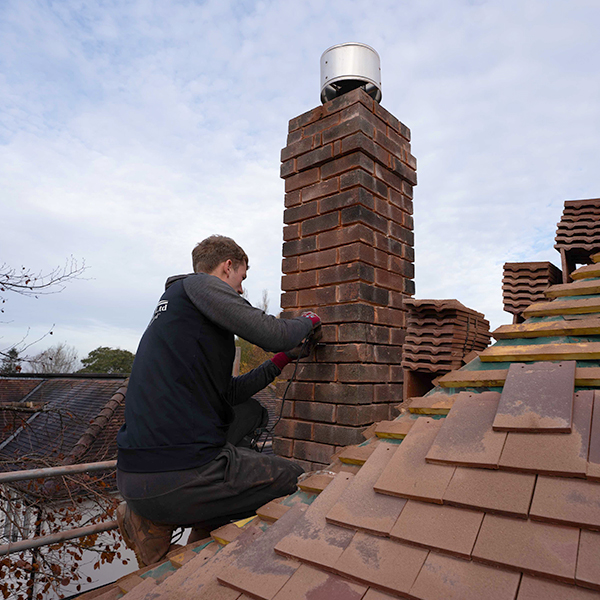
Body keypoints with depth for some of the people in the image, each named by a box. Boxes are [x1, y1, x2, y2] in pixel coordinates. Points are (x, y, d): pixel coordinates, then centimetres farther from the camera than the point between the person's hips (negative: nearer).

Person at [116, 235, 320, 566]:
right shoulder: (199, 284, -4)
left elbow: (228, 392, 22)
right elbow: (272, 334, -13)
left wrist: (284, 358, 23)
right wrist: (308, 321, 9)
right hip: (177, 475, -9)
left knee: (251, 412, 26)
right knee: (295, 479, 6)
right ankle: (162, 523, 5)